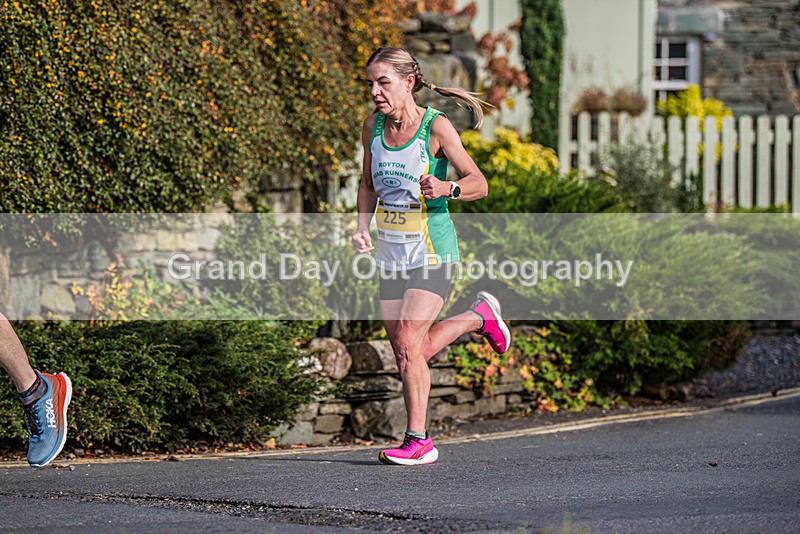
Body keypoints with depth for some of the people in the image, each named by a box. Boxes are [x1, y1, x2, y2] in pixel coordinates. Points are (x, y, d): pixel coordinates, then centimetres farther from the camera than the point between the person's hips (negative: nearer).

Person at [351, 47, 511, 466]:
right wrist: (363, 227, 2)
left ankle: (418, 440, -7)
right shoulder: (373, 127, 4)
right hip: (391, 253, 6)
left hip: (432, 250, -6)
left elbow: (479, 184, -9)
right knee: (406, 353, 6)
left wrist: (447, 189, -29)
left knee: (408, 343, -16)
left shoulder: (436, 126, -11)